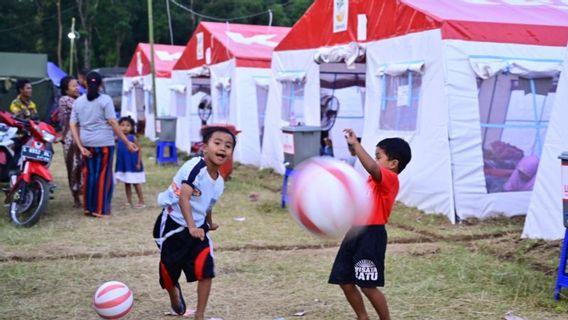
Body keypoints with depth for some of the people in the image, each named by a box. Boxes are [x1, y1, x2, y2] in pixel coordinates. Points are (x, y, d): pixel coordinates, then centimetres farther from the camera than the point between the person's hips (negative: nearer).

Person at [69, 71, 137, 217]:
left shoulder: (78, 101, 7)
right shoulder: (105, 99, -6)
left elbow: (72, 125, 3)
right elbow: (113, 123, -12)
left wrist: (80, 146, 1)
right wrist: (127, 142, -9)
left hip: (87, 143, 4)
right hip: (104, 143, -4)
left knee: (88, 174, 13)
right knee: (103, 175, 2)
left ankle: (88, 207, 17)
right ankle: (100, 209, 4)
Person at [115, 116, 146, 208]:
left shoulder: (133, 138, -13)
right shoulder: (119, 139, 1)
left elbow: (139, 151, -10)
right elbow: (118, 152, 11)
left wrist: (138, 163, -14)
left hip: (133, 165, -5)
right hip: (123, 166, 5)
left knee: (136, 183, 3)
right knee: (126, 183, 11)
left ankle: (141, 201, 13)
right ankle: (129, 202, 19)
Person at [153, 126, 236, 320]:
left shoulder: (219, 182, 1)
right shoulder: (195, 167, -23)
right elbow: (183, 197, -32)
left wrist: (209, 224, 31)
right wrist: (191, 226, -39)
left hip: (198, 228, 5)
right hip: (173, 225, -5)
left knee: (206, 271, -9)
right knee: (169, 271, 10)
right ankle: (174, 293, 46)